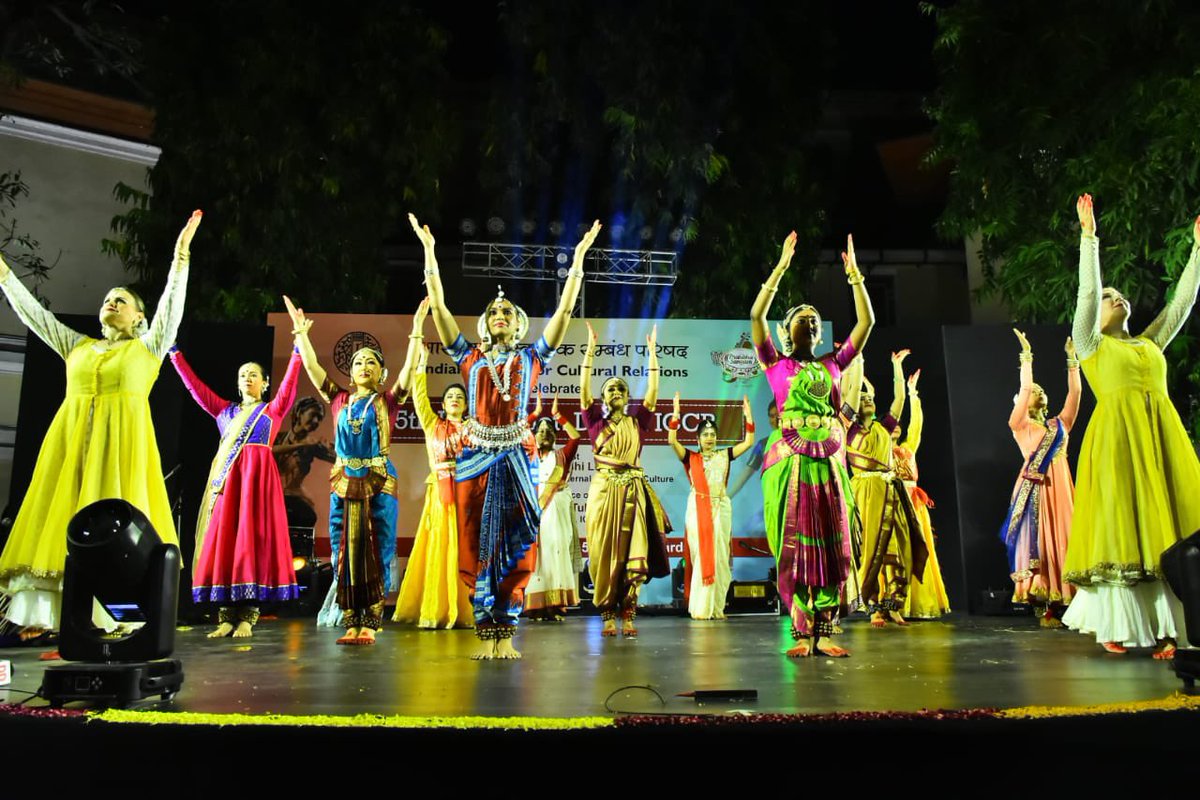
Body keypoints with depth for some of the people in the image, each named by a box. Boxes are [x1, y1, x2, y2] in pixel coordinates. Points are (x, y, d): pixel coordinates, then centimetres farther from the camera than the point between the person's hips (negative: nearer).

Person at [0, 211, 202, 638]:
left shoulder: (148, 346, 9)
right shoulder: (77, 345, 21)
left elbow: (172, 303, -1)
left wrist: (181, 254, -10)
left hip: (123, 442, -4)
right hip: (71, 441, 4)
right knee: (59, 516, -1)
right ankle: (41, 616, -1)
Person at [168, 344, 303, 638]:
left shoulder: (273, 409, 11)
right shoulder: (224, 410, 20)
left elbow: (289, 382, -3)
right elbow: (193, 384, 18)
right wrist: (174, 350, 15)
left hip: (258, 475, -4)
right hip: (226, 477, 4)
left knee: (251, 539, -8)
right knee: (222, 539, -3)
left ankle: (246, 617, -7)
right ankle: (226, 616, -1)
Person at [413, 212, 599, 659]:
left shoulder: (531, 357, 11)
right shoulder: (470, 356, 13)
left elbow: (564, 311, 7)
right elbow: (438, 306, 9)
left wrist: (578, 258, 5)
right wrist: (429, 250, 7)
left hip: (517, 456, 0)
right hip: (476, 454, 1)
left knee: (516, 545, 0)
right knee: (477, 543, 1)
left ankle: (506, 635, 7)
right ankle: (486, 634, 9)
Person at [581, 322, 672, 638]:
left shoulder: (637, 421, 11)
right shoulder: (596, 421, 9)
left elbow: (653, 390, 5)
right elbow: (583, 388, 0)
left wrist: (652, 352, 4)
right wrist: (590, 350, -5)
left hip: (633, 491, 1)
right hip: (603, 490, 0)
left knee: (632, 552, -5)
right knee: (604, 552, -1)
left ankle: (628, 615, 0)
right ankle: (607, 615, 5)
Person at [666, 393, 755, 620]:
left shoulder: (724, 455, 10)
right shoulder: (691, 457, 4)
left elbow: (748, 442, 8)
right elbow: (672, 440, -9)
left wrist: (748, 415, 2)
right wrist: (676, 413, -12)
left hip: (721, 508, 2)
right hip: (698, 509, -2)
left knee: (720, 557, 3)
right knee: (700, 556, -1)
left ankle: (716, 607, 10)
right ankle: (701, 607, 5)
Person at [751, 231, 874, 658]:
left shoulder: (833, 364, 17)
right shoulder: (776, 363, 8)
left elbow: (866, 321, 15)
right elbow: (757, 315, -3)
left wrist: (854, 273, 13)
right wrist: (782, 266, -3)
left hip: (829, 462, 3)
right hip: (790, 460, -3)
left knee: (830, 545, 0)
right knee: (793, 546, -3)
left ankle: (824, 633, 5)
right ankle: (801, 634, 1)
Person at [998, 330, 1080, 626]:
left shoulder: (1060, 424, 20)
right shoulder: (1020, 424, 6)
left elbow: (1074, 393, 13)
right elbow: (1024, 388, -5)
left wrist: (1072, 360, 13)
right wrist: (1027, 357, -5)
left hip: (1060, 488, 5)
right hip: (1035, 487, -5)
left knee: (1062, 541, 0)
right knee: (1038, 542, -8)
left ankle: (1060, 602, 1)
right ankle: (1044, 608, -6)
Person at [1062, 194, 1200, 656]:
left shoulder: (1150, 342, 24)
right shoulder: (1090, 344, 10)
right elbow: (1087, 291, 0)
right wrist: (1089, 236, -3)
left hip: (1163, 437, 5)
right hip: (1117, 436, -5)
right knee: (1120, 524, -9)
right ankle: (1116, 628, -5)